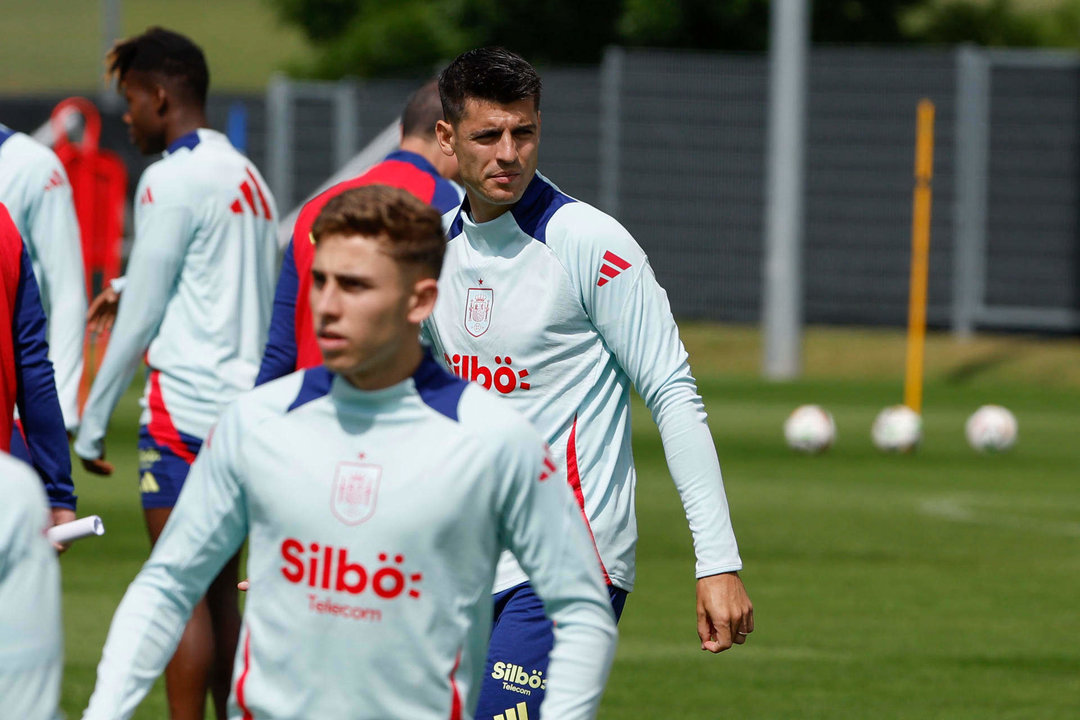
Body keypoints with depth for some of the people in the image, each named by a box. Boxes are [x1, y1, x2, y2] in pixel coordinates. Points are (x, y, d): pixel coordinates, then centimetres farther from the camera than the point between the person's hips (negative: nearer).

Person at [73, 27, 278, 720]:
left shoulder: (173, 179, -10)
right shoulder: (248, 177, 16)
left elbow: (140, 316, -9)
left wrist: (92, 422, -3)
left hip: (185, 411, -8)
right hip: (247, 401, 8)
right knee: (220, 595, 11)